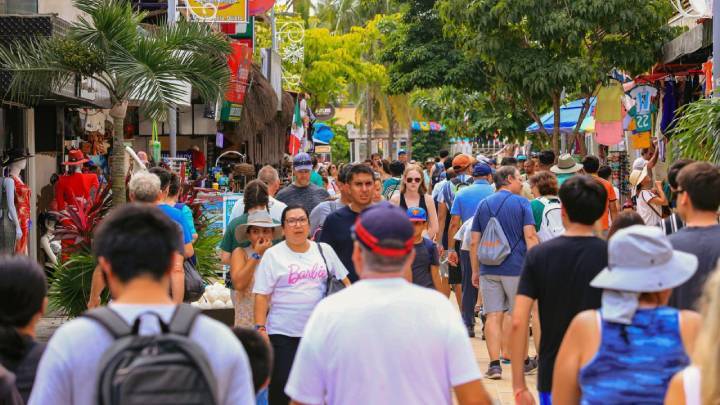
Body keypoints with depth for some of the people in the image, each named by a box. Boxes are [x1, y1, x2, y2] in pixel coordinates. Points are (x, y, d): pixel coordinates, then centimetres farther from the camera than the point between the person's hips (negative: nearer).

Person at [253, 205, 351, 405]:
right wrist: (260, 328, -12)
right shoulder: (273, 255, -2)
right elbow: (262, 296, -5)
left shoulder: (324, 250, 7)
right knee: (282, 388, -3)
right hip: (282, 334, -3)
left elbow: (344, 279, 15)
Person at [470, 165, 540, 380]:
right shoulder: (521, 203, -2)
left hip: (488, 269, 3)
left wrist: (475, 271, 15)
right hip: (516, 267, -3)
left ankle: (494, 364, -5)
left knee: (493, 316, 1)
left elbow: (474, 242, 8)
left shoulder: (484, 205, 9)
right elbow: (530, 237, -11)